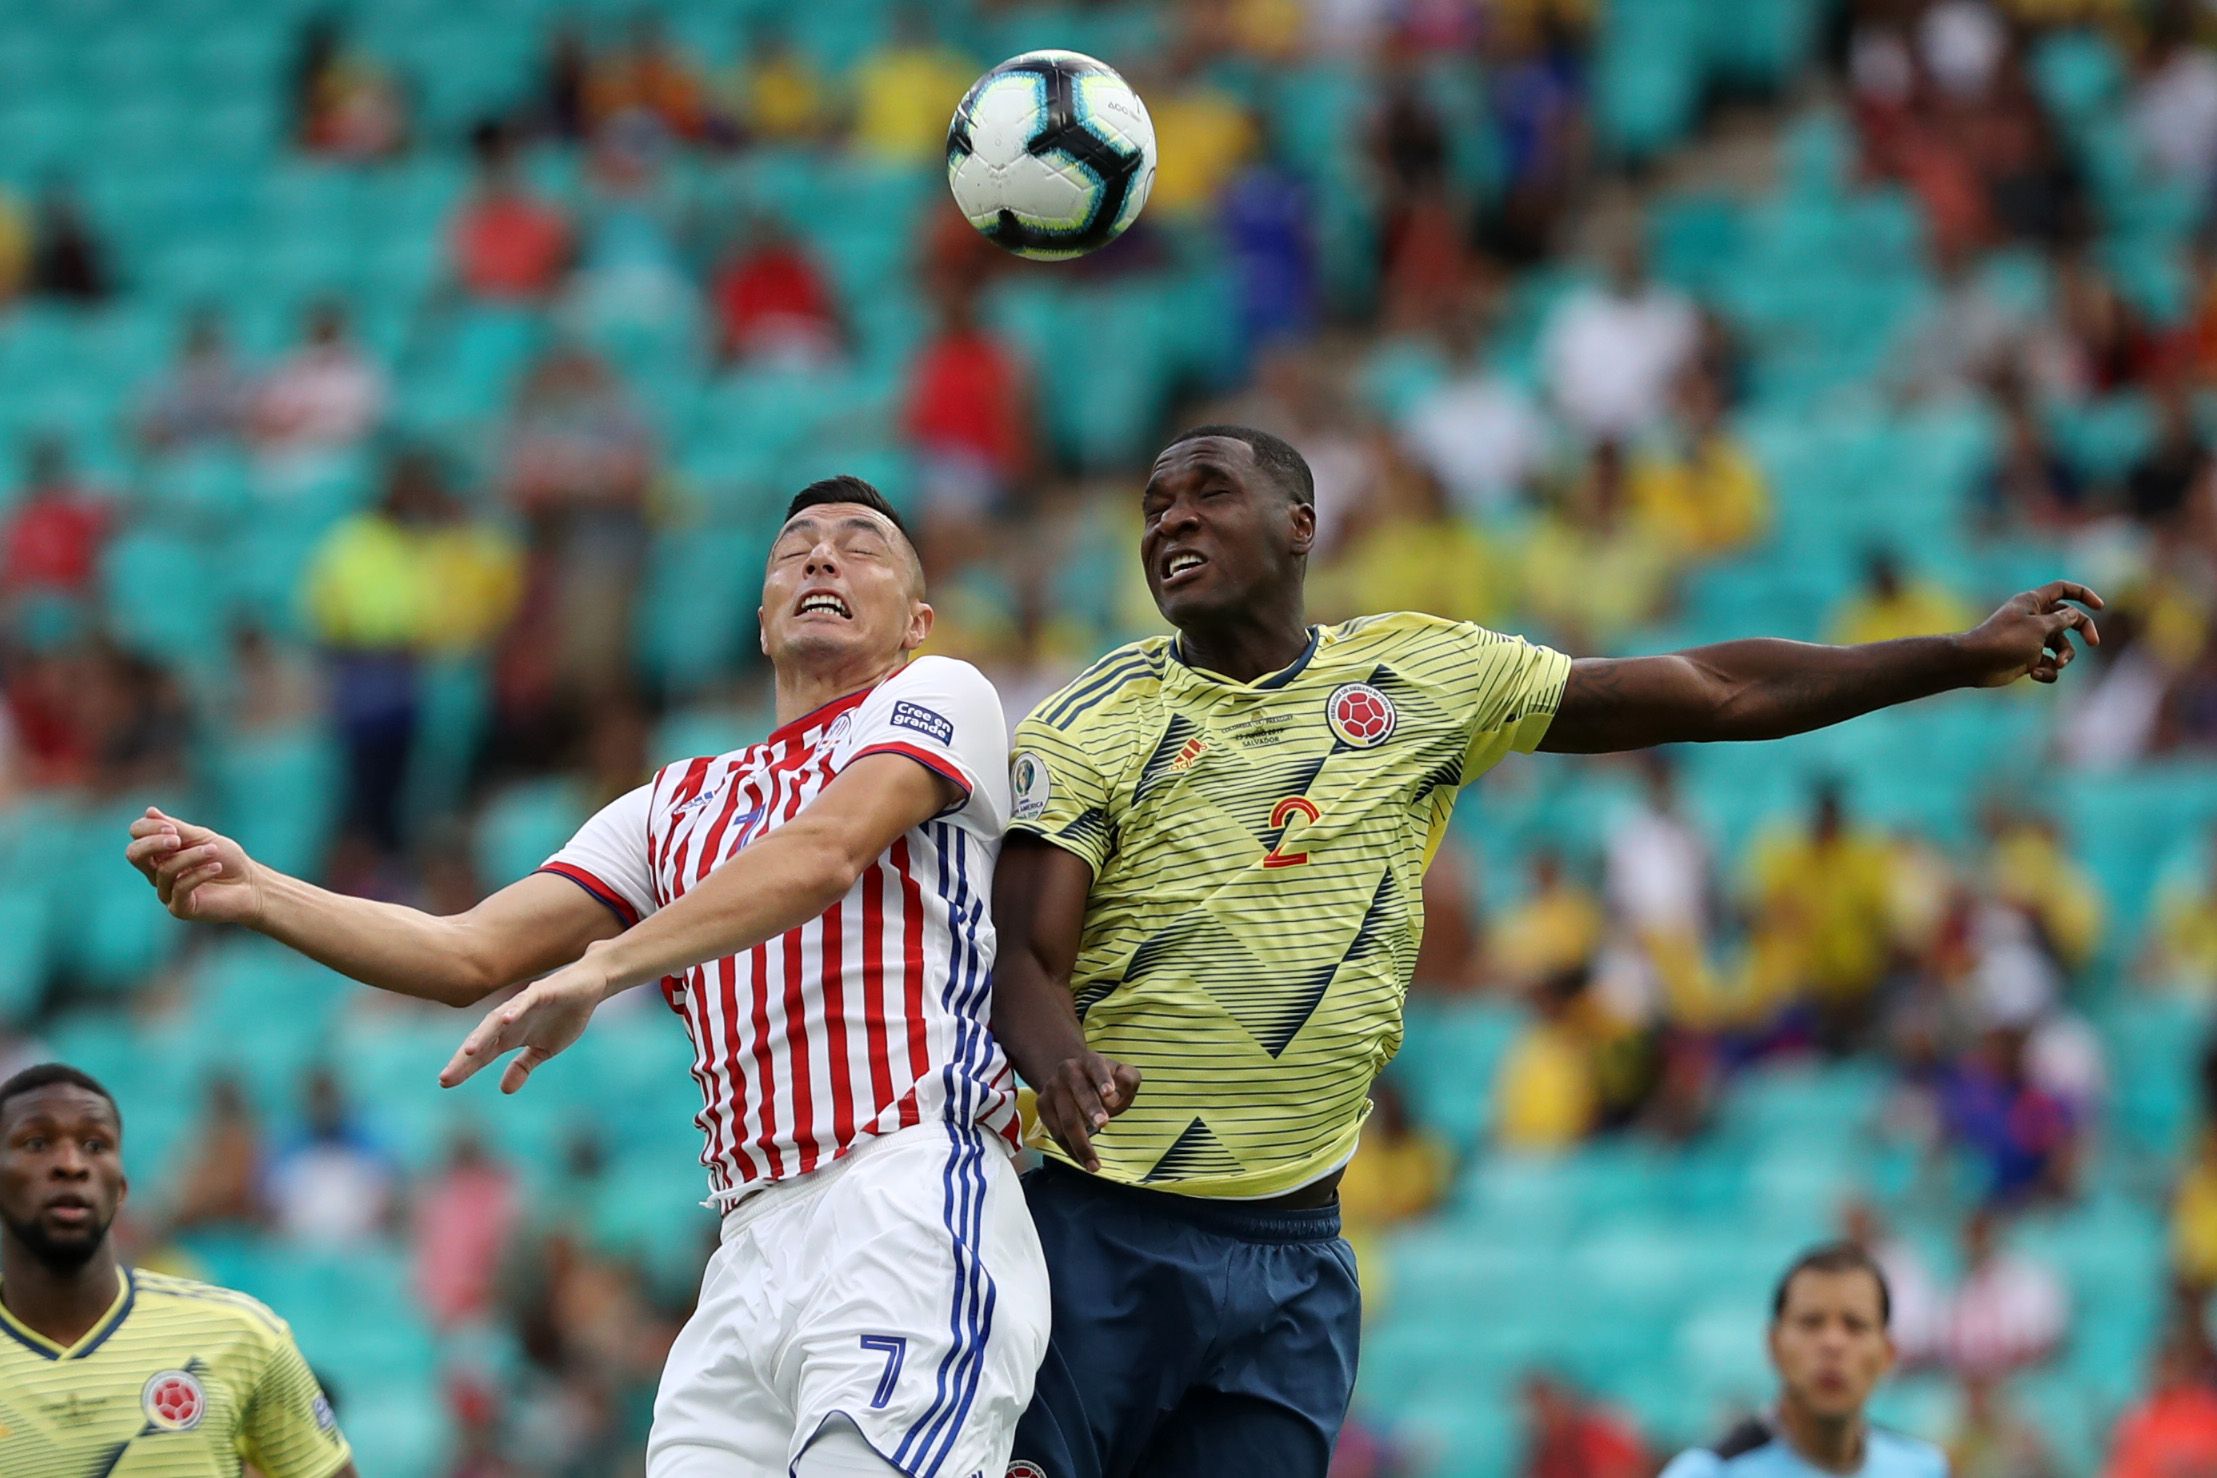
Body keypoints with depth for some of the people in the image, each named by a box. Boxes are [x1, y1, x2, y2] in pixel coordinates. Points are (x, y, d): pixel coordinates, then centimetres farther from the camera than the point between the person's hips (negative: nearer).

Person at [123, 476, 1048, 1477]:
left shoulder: (937, 698, 8)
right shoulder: (678, 804, 27)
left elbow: (820, 856, -11)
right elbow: (473, 956, 21)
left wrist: (599, 968, -21)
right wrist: (255, 895, 8)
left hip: (909, 1197, -6)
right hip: (751, 1252, 6)